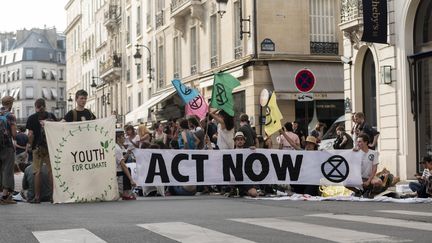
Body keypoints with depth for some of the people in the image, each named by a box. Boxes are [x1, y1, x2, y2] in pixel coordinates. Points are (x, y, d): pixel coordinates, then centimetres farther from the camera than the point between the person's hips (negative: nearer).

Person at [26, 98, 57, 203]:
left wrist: (30, 144, 7)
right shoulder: (51, 116, 4)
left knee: (37, 172, 3)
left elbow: (31, 134, -7)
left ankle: (37, 196, 1)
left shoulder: (32, 118, -2)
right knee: (51, 170, 6)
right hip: (51, 146, 2)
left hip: (38, 147, -2)